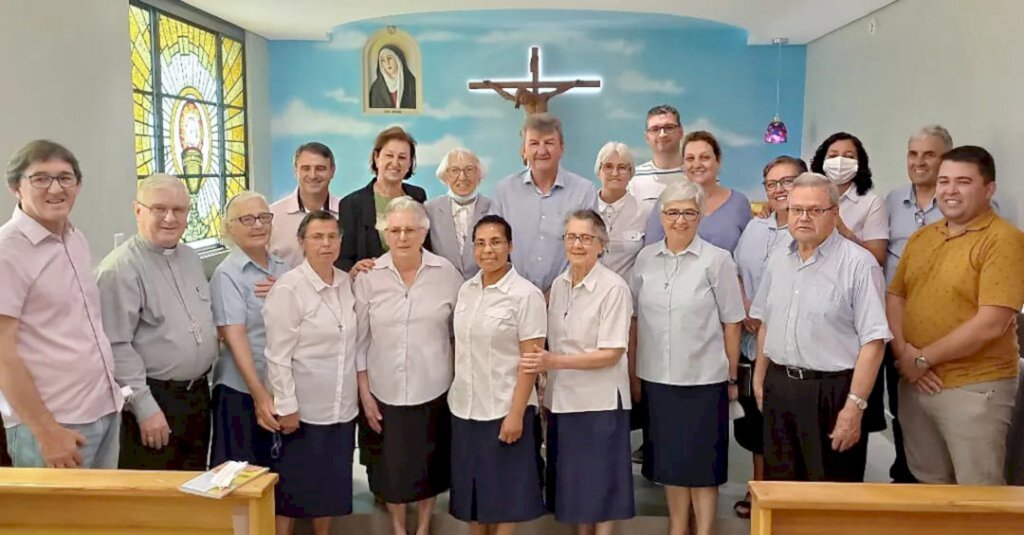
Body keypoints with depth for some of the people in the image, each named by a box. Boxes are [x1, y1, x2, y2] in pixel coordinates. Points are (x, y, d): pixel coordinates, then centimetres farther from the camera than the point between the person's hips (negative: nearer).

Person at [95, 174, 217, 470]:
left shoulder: (190, 257, 10)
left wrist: (201, 384, 15)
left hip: (198, 393, 8)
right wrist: (145, 408, -20)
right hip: (154, 399, -7)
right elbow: (116, 347, -19)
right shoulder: (120, 268, -15)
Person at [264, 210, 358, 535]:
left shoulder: (347, 283, 3)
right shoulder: (288, 288, -14)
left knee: (332, 485, 16)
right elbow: (278, 356, -15)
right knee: (293, 487, 8)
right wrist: (286, 407, -15)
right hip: (303, 409, -5)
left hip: (342, 407, 6)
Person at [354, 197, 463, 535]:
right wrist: (364, 392, -2)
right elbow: (360, 339, -1)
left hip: (433, 390, 0)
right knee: (391, 466, 12)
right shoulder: (368, 276, -5)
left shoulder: (446, 273, -6)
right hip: (385, 392, 0)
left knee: (430, 465, 14)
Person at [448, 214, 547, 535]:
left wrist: (516, 413, -16)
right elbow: (461, 348, 12)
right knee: (471, 487, 15)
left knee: (504, 490, 9)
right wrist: (455, 395, 7)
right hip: (464, 407, 5)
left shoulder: (526, 294, -12)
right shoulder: (466, 290, 5)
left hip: (504, 410, -5)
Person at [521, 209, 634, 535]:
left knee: (600, 483, 5)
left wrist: (554, 362, -23)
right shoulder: (559, 284, 7)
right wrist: (545, 375, 4)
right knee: (574, 480, 14)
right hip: (562, 399, 6)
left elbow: (612, 354, -16)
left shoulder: (614, 288, -13)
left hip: (599, 402, -6)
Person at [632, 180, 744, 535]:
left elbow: (731, 324, -3)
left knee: (702, 464, 6)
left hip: (703, 379, -3)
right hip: (656, 377, 4)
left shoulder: (717, 260, -6)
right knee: (669, 460, 14)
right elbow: (636, 319, 9)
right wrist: (633, 372, 8)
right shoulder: (645, 258, 4)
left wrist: (732, 378, 0)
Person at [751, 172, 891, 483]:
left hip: (831, 392, -6)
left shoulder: (858, 264, -12)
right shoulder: (778, 262, 10)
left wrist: (855, 405, -19)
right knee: (779, 488, 16)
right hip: (778, 387, 6)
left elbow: (873, 341, -16)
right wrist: (759, 378, 14)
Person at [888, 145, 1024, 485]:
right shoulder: (921, 237, 9)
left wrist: (922, 359, -14)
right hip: (915, 383, 6)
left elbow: (991, 324, -19)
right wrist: (903, 352, -8)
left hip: (974, 387, -6)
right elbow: (895, 298, 10)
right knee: (928, 486, 19)